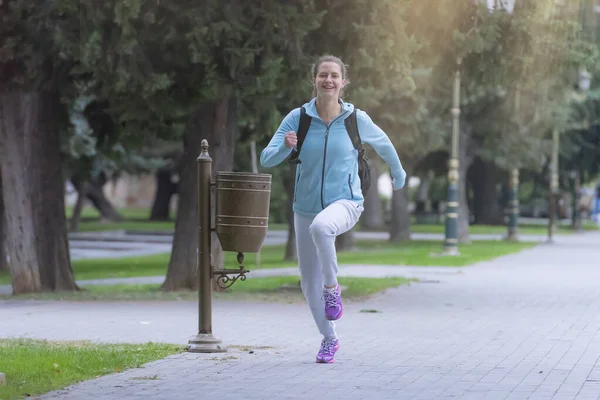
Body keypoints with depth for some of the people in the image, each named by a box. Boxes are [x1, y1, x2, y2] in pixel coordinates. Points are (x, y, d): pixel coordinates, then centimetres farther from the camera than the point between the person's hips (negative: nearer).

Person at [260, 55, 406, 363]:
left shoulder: (356, 119, -7)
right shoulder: (297, 118, -6)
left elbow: (383, 144, 13)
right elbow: (267, 159, -9)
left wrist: (399, 175, 27)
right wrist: (285, 146, -30)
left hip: (345, 202, -3)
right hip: (306, 207, 3)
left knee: (321, 226, -40)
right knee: (309, 282, 10)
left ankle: (332, 287, -18)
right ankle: (329, 339, 32)